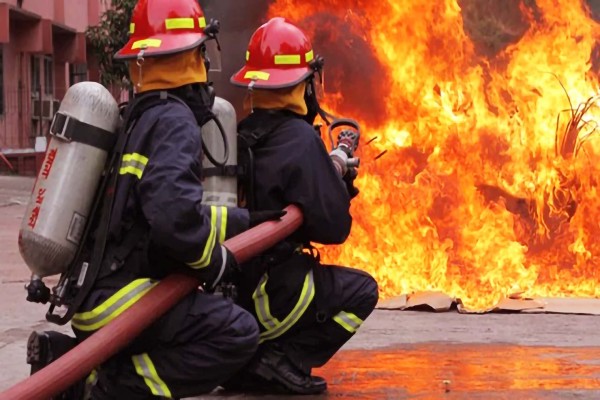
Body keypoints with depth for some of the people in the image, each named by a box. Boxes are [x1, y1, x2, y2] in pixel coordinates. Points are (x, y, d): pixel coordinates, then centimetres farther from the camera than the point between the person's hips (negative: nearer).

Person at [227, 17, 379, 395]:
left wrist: (332, 180, 14)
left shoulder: (238, 135, 5)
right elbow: (333, 228, -16)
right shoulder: (301, 139, -16)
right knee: (361, 291, 11)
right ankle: (284, 359, -4)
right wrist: (340, 181, 2)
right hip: (265, 295, -7)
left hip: (226, 287, 7)